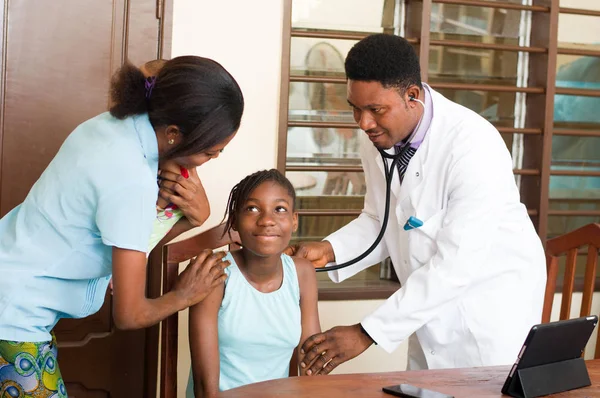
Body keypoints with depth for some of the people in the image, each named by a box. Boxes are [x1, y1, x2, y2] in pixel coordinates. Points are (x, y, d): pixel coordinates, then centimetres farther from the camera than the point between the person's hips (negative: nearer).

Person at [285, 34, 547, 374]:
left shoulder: (474, 145, -28)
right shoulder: (376, 138, -7)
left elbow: (457, 263, -30)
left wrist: (367, 334, -30)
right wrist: (329, 250, -12)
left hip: (493, 303, -6)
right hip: (433, 303, 6)